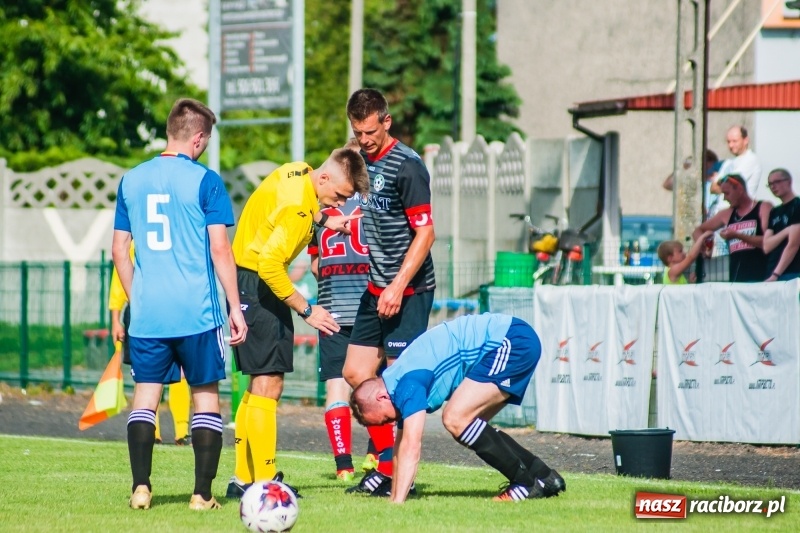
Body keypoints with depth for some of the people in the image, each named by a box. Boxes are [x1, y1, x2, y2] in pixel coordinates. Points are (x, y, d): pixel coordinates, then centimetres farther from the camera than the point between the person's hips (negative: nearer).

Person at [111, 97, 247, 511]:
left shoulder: (131, 181, 7)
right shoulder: (205, 181, -7)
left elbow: (119, 250, 11)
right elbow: (219, 250, -9)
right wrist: (235, 307, -3)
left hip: (147, 312, 3)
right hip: (197, 313, -3)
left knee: (145, 396, 8)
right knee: (205, 396, 6)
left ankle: (141, 488, -1)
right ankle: (202, 493, 3)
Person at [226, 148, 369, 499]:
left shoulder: (297, 172, 4)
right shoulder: (297, 207, -24)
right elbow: (269, 265, -30)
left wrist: (323, 219, 16)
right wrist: (306, 310, -22)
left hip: (249, 281, 10)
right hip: (256, 284, -10)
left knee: (261, 384, 13)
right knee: (268, 384, -12)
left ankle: (243, 479, 15)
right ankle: (264, 482, -15)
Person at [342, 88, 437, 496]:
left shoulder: (406, 166, -14)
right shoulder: (364, 160, 10)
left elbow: (425, 233, -17)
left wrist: (398, 287, -21)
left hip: (408, 290, -9)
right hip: (376, 288, 9)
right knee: (355, 374, 8)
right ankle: (385, 460, 16)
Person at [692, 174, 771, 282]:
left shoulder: (763, 208, 2)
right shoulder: (726, 215, 18)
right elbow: (698, 231, 27)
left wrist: (738, 236, -17)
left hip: (759, 276, -5)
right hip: (736, 278, 5)